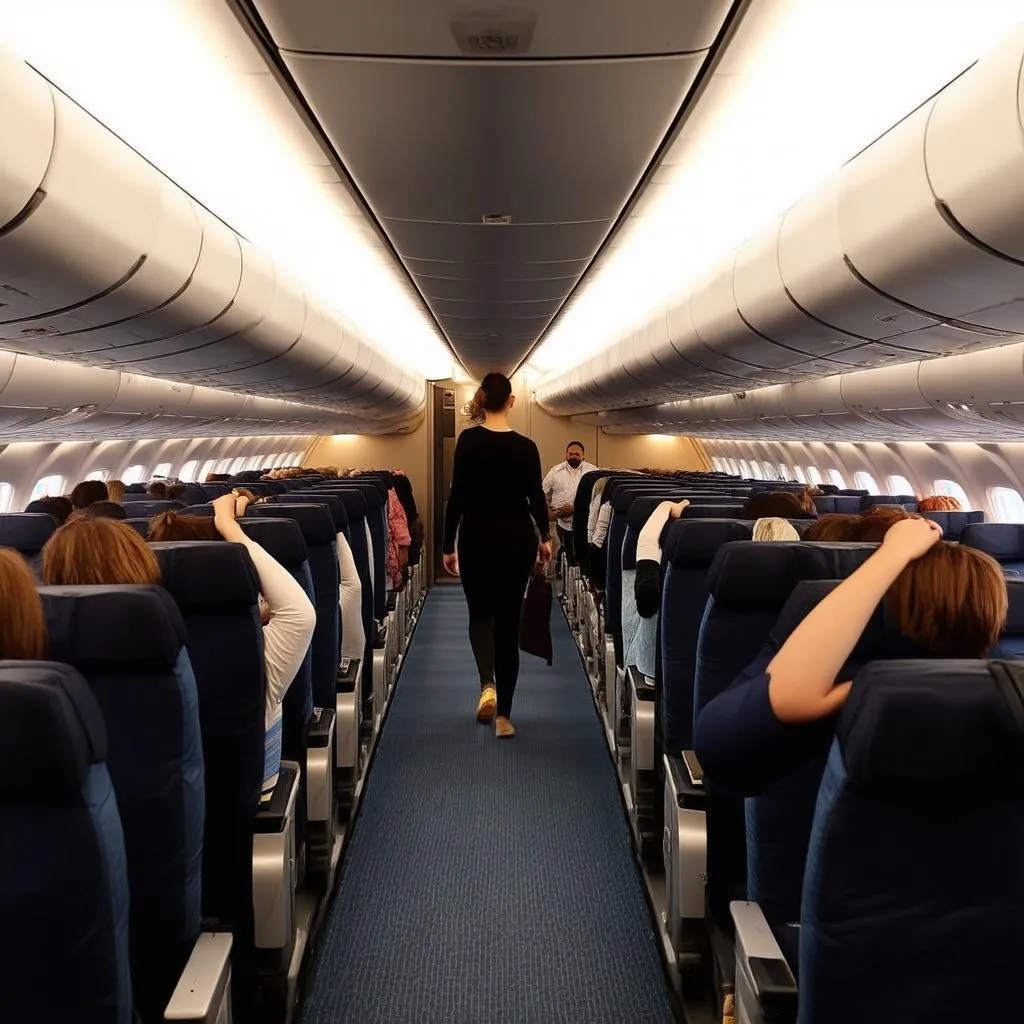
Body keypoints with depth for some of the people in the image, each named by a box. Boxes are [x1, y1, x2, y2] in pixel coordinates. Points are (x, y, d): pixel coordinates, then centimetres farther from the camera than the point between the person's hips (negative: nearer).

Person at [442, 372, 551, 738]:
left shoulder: (469, 439, -9)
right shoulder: (526, 446, -3)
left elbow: (457, 496, -10)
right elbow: (536, 496, 4)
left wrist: (448, 545, 0)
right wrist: (544, 538, 21)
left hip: (478, 539, -1)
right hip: (518, 539, 1)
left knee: (481, 615, 17)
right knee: (508, 623, 9)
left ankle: (487, 685, -9)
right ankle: (503, 715, 8)